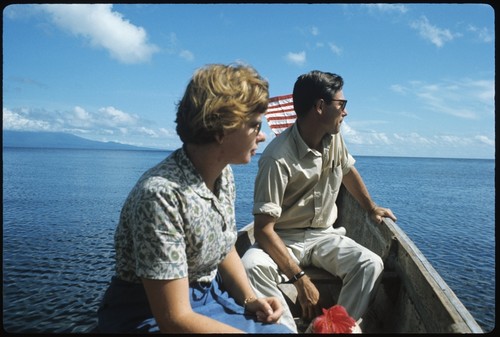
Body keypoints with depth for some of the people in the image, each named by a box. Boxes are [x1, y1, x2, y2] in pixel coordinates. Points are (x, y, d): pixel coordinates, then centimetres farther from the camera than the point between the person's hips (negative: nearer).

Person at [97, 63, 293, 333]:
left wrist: (250, 299, -4)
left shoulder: (223, 174, -4)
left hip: (211, 297, 7)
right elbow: (174, 319, -25)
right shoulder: (162, 195, -29)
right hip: (155, 317, -7)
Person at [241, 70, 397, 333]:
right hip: (284, 239, -5)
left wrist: (372, 208, 32)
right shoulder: (278, 158, -24)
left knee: (370, 264, -21)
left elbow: (348, 171, 21)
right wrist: (300, 278, -28)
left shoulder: (334, 138, -2)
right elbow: (263, 228, -25)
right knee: (252, 267, -34)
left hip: (324, 236, 5)